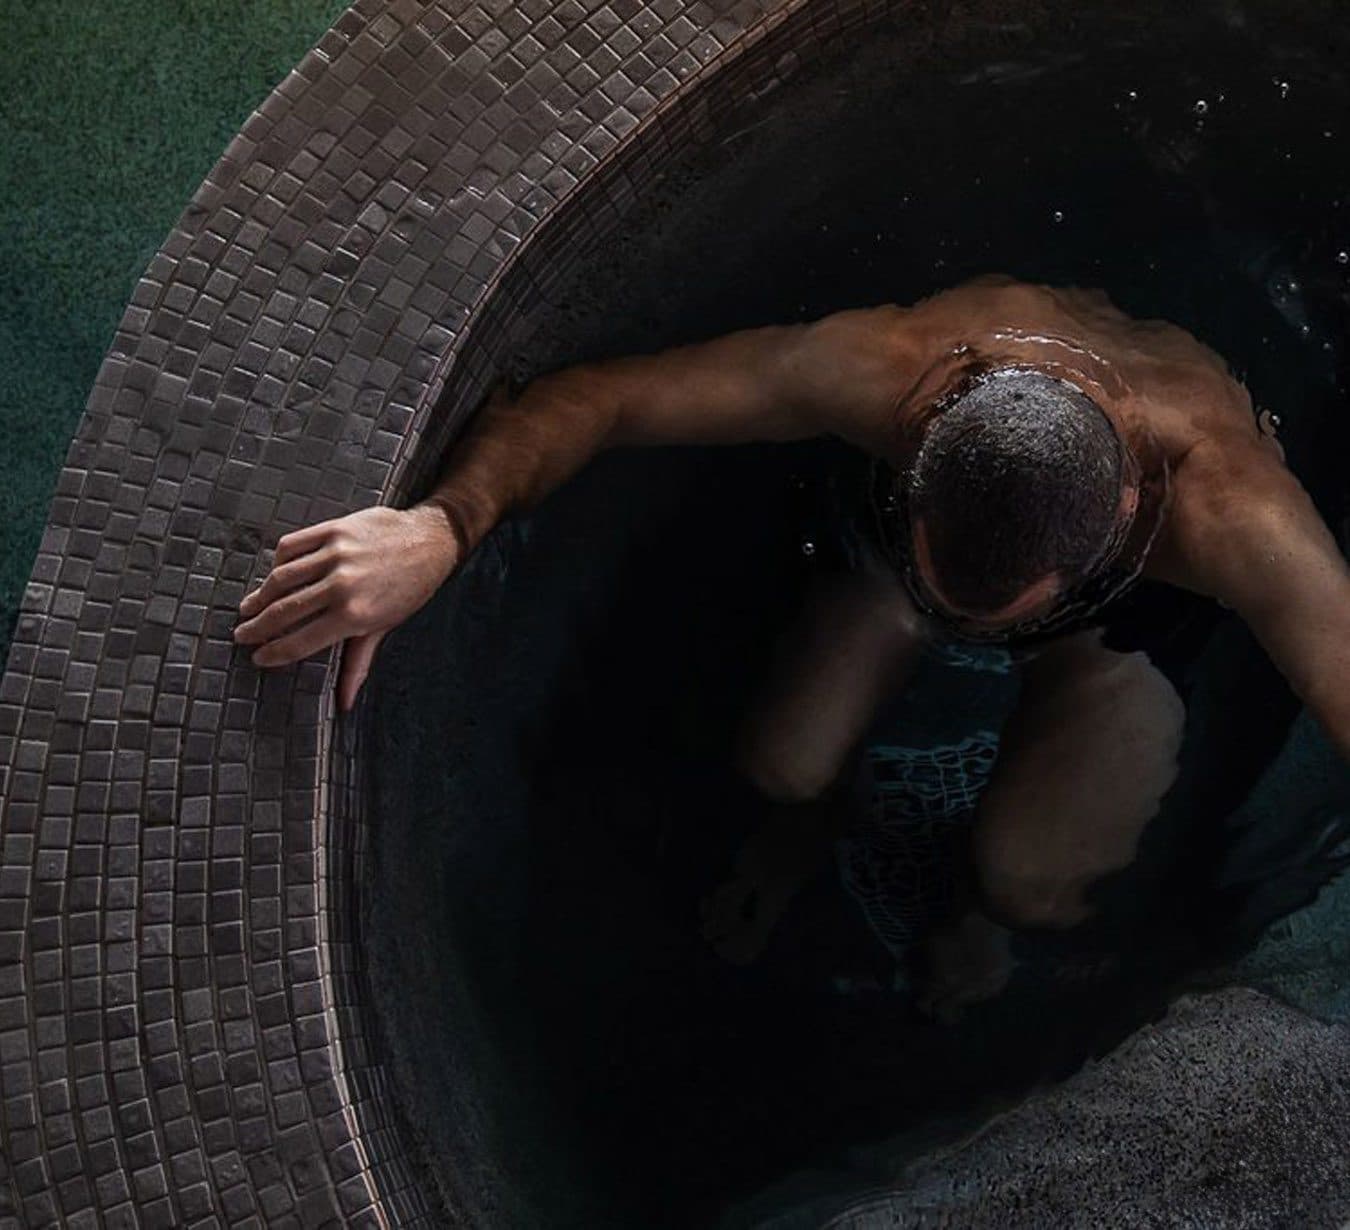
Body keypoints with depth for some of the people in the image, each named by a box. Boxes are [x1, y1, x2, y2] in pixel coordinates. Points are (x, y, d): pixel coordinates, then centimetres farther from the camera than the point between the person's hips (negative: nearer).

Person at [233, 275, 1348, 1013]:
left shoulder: (1231, 511, -48)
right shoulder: (888, 368, -43)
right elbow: (588, 397, -37)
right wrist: (441, 529, -56)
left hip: (1135, 609, -1)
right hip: (926, 518, 2)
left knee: (1026, 872, -21)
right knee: (785, 762, -11)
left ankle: (992, 894, 19)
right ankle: (819, 816, 28)